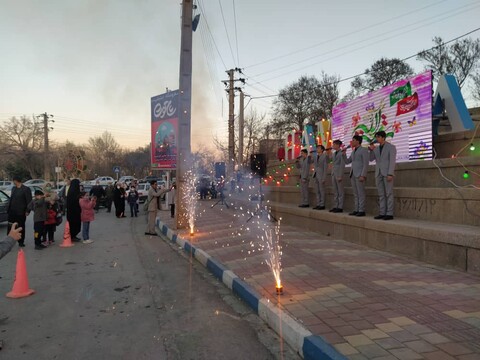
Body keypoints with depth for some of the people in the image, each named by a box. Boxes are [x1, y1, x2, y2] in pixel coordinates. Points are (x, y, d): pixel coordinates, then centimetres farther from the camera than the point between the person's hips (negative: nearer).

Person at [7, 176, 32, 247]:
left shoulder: (26, 189, -8)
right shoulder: (13, 188, 12)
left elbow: (29, 201, -10)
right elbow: (11, 199, 14)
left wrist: (27, 211, -16)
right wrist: (8, 209, 8)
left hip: (21, 212, -5)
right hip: (12, 212, 5)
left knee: (21, 227, 6)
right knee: (10, 227, 5)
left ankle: (21, 242, 17)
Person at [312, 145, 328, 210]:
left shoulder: (324, 156, -6)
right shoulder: (316, 157, 15)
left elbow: (325, 168, -11)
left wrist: (324, 178, -16)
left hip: (321, 176, -7)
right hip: (315, 175, 7)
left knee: (322, 191, -4)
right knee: (317, 191, 8)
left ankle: (322, 205, 0)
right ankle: (318, 204, 12)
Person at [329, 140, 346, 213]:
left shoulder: (341, 153, -7)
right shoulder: (333, 154, 17)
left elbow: (342, 165, -13)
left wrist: (340, 176, -16)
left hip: (338, 174, -8)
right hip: (333, 174, 8)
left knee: (340, 192, -3)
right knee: (335, 192, 10)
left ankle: (340, 207, -2)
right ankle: (335, 206, 14)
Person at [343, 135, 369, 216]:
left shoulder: (363, 150, -4)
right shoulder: (353, 151, 18)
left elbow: (366, 164, -11)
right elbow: (347, 161, 21)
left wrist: (363, 175, -19)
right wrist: (344, 154, 5)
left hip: (359, 175, -7)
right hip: (353, 175, 8)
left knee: (361, 194, -6)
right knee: (355, 194, 8)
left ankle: (361, 211, -3)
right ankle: (356, 210, 10)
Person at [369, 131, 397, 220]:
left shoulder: (391, 147, -2)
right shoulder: (376, 148, 16)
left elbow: (392, 161, -10)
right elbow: (371, 159, 13)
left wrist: (390, 174, -19)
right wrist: (371, 150, -2)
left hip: (387, 173, -6)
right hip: (378, 173, 6)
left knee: (389, 194, -5)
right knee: (381, 194, 5)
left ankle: (389, 214, -4)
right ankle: (382, 213, 7)